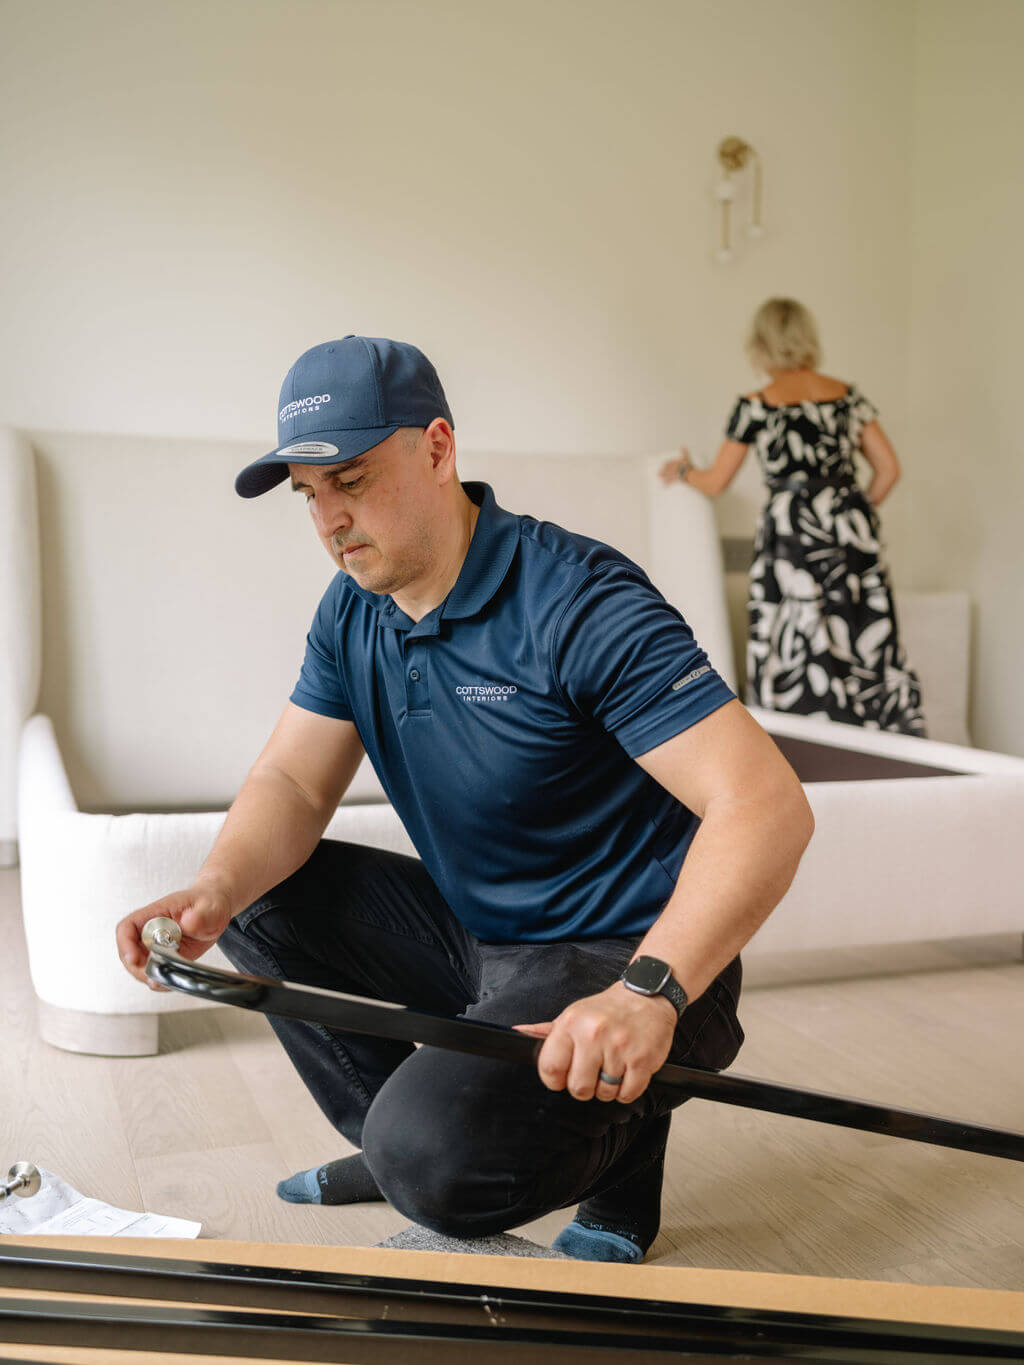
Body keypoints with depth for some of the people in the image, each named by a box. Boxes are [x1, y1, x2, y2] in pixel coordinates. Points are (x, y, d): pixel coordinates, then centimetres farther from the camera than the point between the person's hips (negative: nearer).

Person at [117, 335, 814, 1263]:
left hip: (624, 956, -8)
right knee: (259, 896, 1)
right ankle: (396, 1147, 15)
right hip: (474, 933, 8)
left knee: (435, 1160, -28)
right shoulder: (353, 613, 3)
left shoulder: (580, 603, -23)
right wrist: (215, 891, -22)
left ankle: (620, 1138, 5)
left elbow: (768, 808, -30)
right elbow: (293, 781, 1)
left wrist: (647, 990, -42)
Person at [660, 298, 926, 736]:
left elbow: (716, 483, 5)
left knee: (797, 653, 1)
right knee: (867, 644, 7)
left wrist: (683, 471, 25)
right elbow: (889, 468, 6)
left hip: (792, 535, -3)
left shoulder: (755, 406, -3)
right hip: (852, 536, 4)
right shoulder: (847, 395, 7)